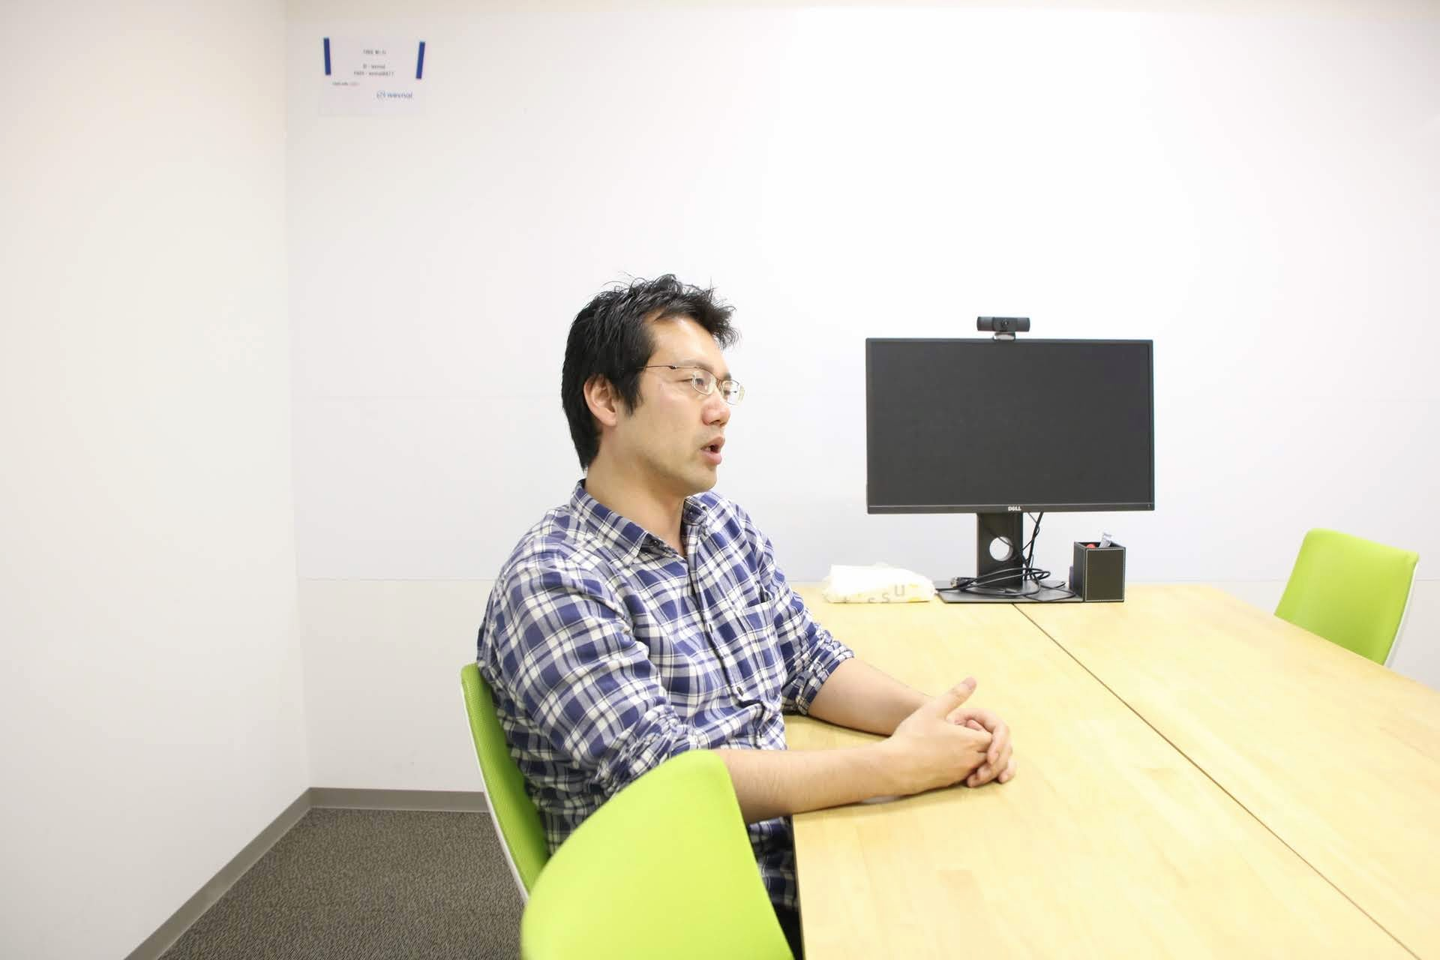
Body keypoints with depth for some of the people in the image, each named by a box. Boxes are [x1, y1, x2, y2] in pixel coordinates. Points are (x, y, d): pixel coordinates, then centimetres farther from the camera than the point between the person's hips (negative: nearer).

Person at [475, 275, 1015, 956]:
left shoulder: (727, 525, 5)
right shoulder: (552, 585, -19)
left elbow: (810, 663, 9)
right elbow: (670, 776, -24)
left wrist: (931, 715, -9)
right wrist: (898, 764, -24)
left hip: (791, 843, 7)